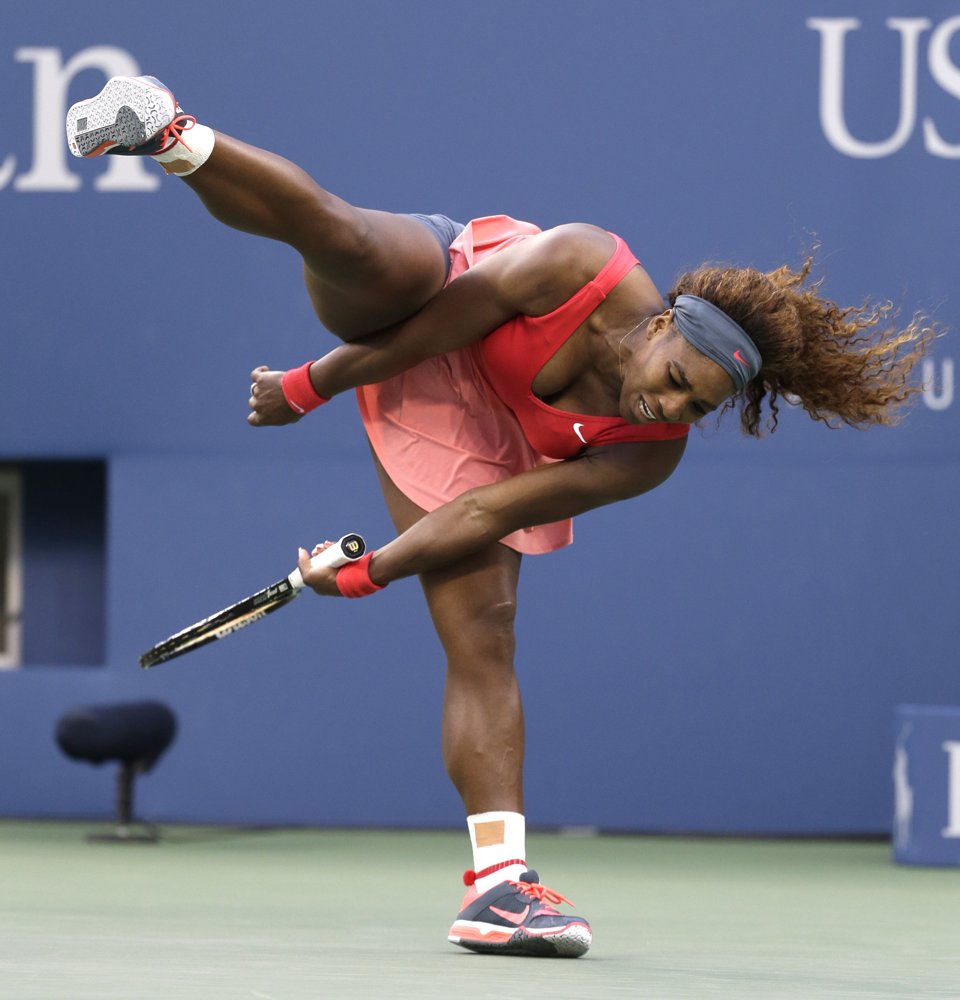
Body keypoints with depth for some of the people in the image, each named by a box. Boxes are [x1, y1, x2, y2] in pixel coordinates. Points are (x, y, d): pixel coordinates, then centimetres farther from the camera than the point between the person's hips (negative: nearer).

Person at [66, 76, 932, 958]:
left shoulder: (649, 455, -20)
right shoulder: (583, 267, -31)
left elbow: (491, 512, -20)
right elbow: (438, 324, -23)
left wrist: (366, 575, -20)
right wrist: (308, 389, -18)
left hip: (473, 438, 2)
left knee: (484, 641, -10)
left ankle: (498, 882, -11)